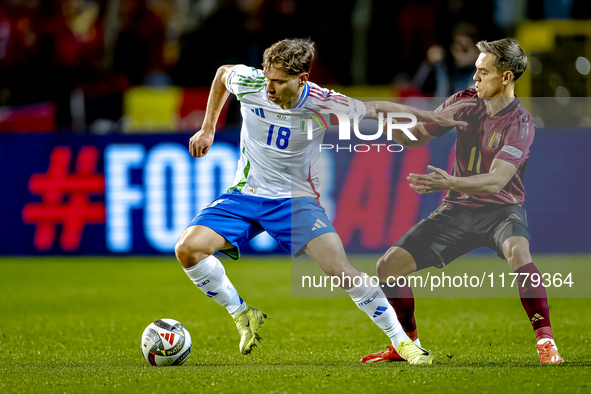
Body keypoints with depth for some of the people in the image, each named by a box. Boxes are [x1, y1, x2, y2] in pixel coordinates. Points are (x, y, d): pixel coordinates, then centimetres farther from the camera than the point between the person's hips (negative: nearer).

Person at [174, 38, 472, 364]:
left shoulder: (322, 103, -18)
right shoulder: (248, 83, -14)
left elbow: (375, 108, -1)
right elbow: (222, 73, 11)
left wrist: (432, 116, -2)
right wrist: (208, 129, 13)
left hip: (295, 198, -3)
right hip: (244, 194, 3)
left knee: (339, 267, -24)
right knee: (187, 249, -20)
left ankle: (401, 341, -11)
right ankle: (243, 315, 2)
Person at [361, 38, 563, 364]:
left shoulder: (520, 123, -17)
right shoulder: (464, 102, 0)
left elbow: (495, 181, -28)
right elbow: (415, 137, 9)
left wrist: (450, 182, -44)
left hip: (501, 209, -6)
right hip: (457, 209, 6)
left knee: (517, 251, -41)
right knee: (388, 266, -4)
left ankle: (546, 342, -32)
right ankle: (408, 344, 18)